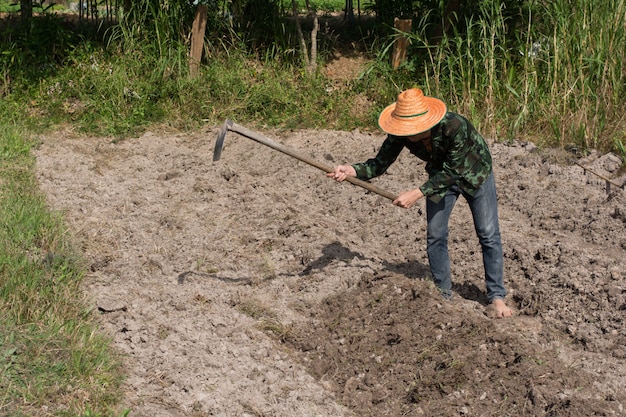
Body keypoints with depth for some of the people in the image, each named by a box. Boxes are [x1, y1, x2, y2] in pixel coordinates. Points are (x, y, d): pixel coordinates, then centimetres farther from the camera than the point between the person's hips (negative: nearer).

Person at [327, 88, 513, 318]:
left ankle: (496, 296, 8)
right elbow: (380, 163, -20)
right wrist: (352, 170, -39)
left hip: (474, 174, -4)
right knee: (434, 236, 2)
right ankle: (442, 294, 16)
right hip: (441, 177, 4)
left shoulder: (454, 126, -41)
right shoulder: (400, 134, -26)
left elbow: (451, 172, -35)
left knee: (488, 235, -3)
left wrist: (417, 193, -40)